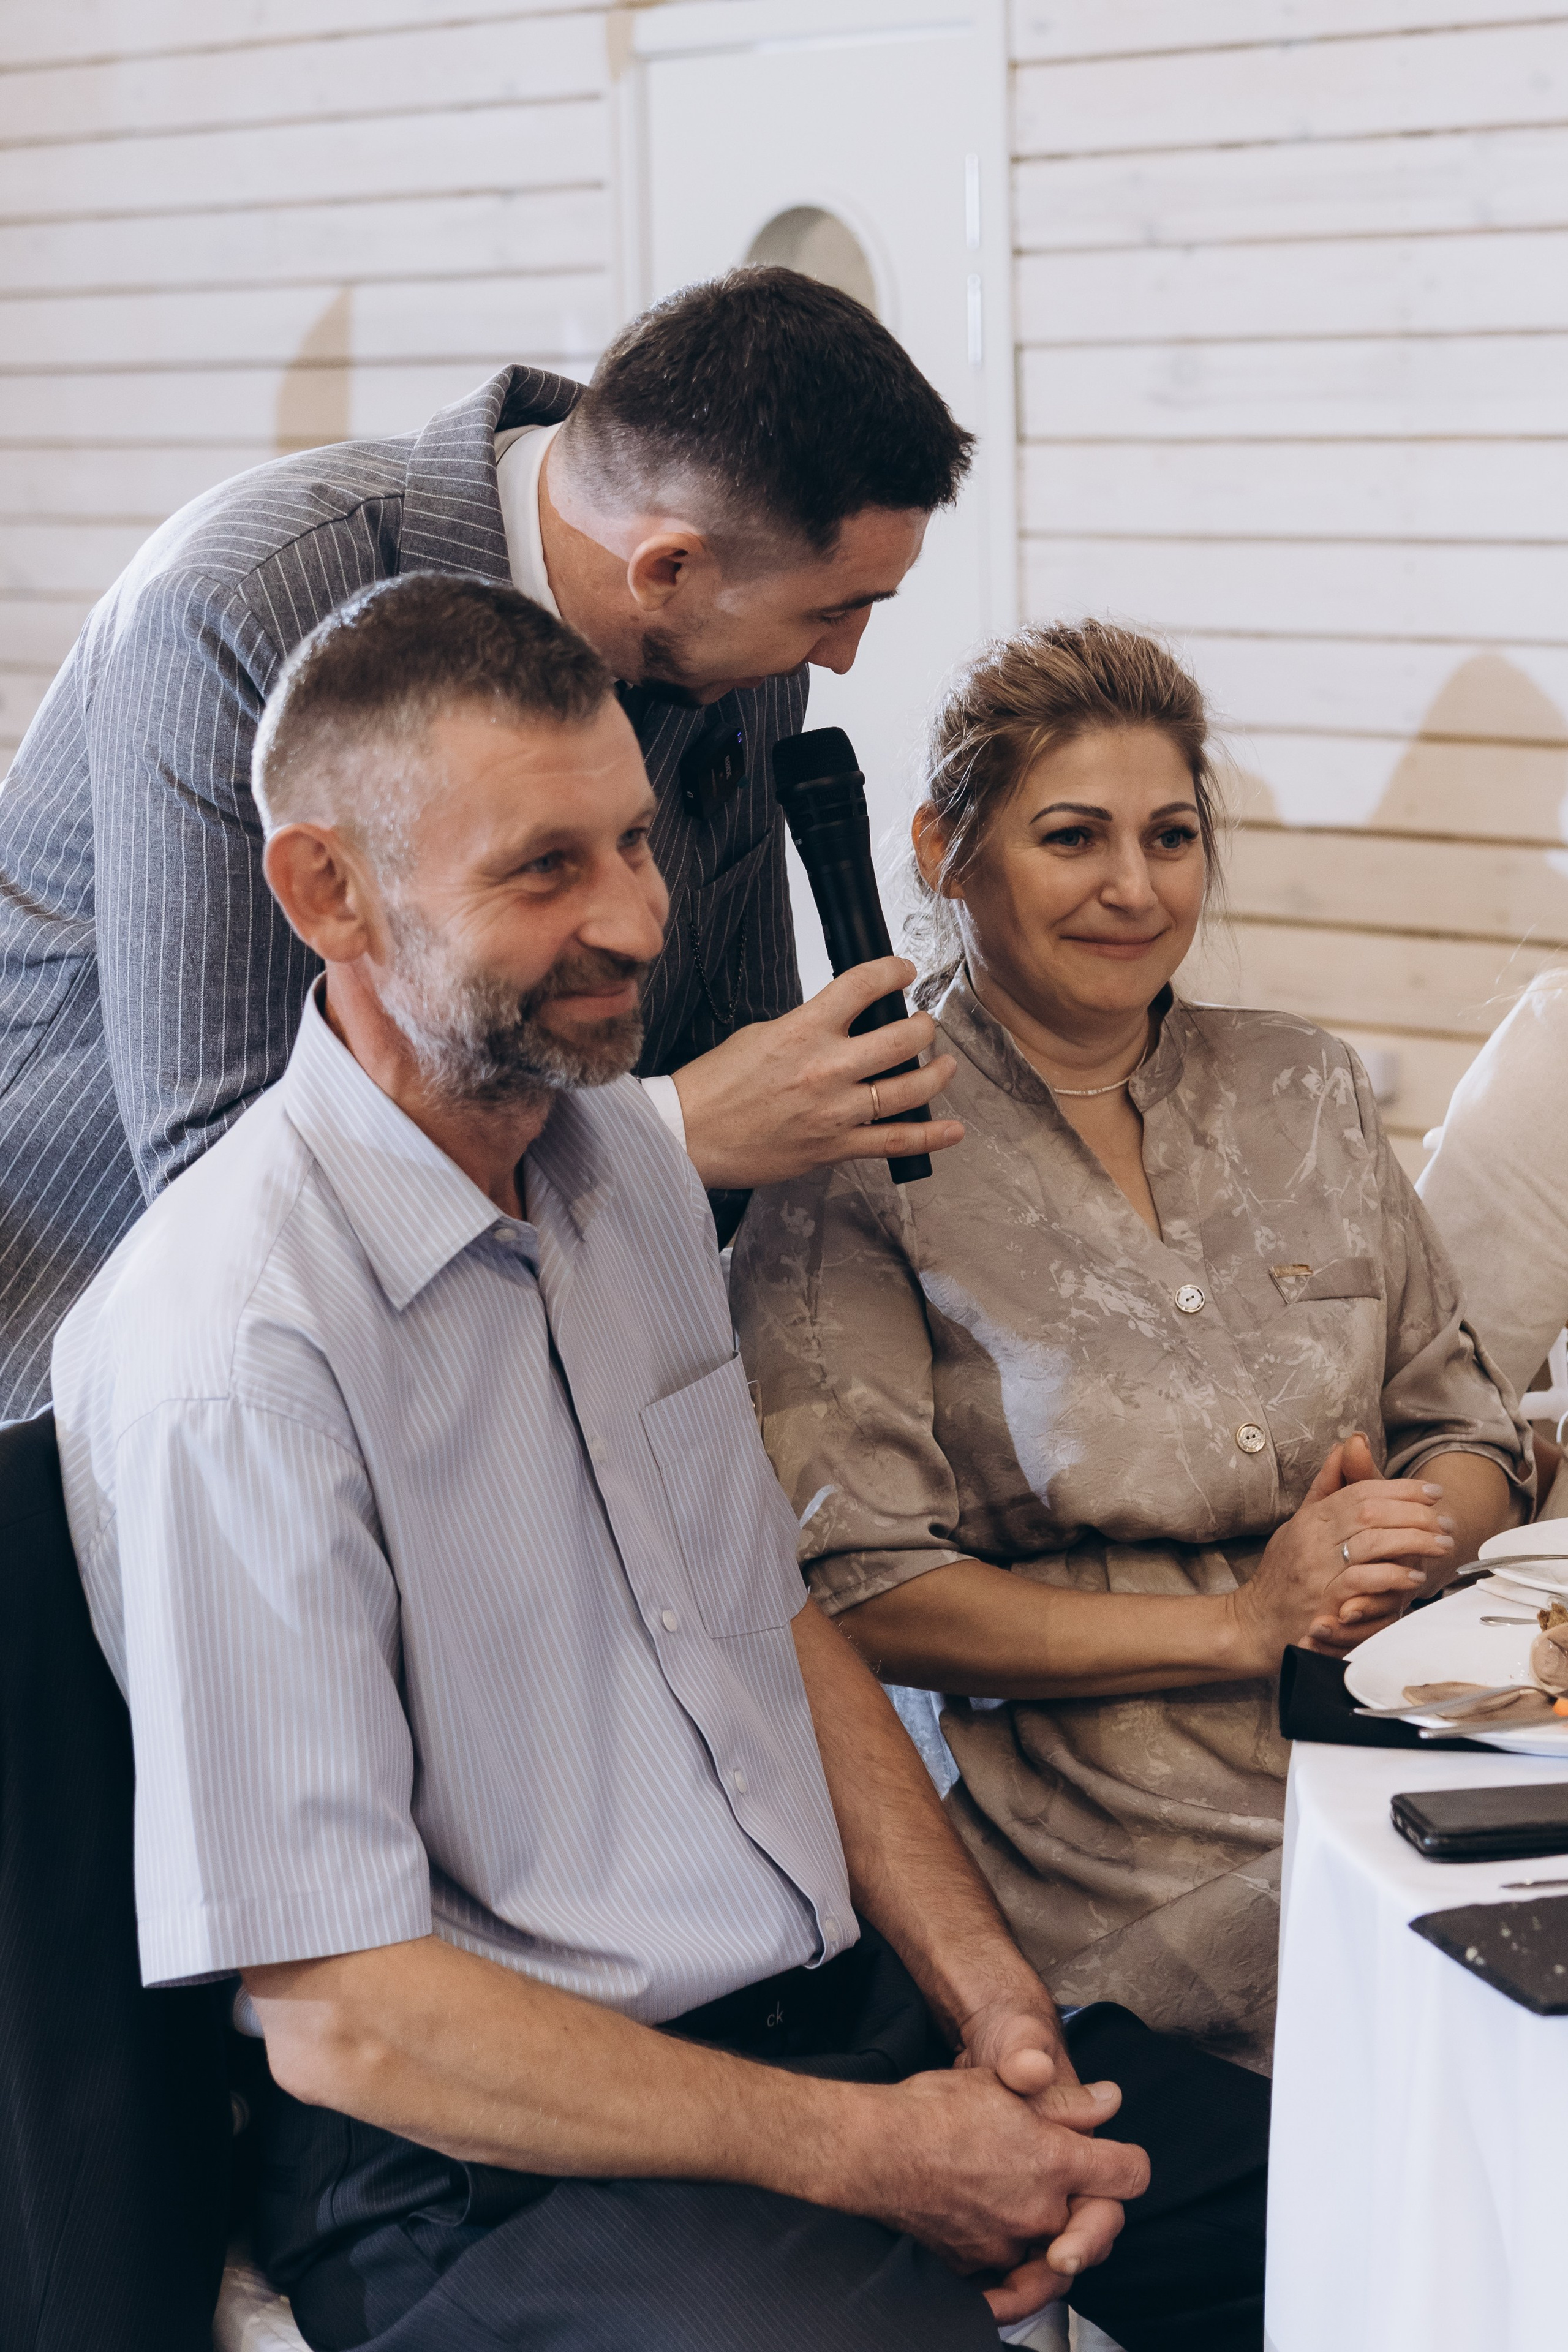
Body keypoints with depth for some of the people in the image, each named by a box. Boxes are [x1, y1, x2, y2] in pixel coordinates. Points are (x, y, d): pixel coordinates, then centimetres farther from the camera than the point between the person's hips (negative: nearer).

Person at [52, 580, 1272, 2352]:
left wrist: (991, 2005, 1)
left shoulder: (631, 1163, 9)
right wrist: (869, 2153, -15)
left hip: (847, 2005, 8)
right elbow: (340, 2016, -18)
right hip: (487, 2161, -8)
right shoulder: (229, 1352, -19)